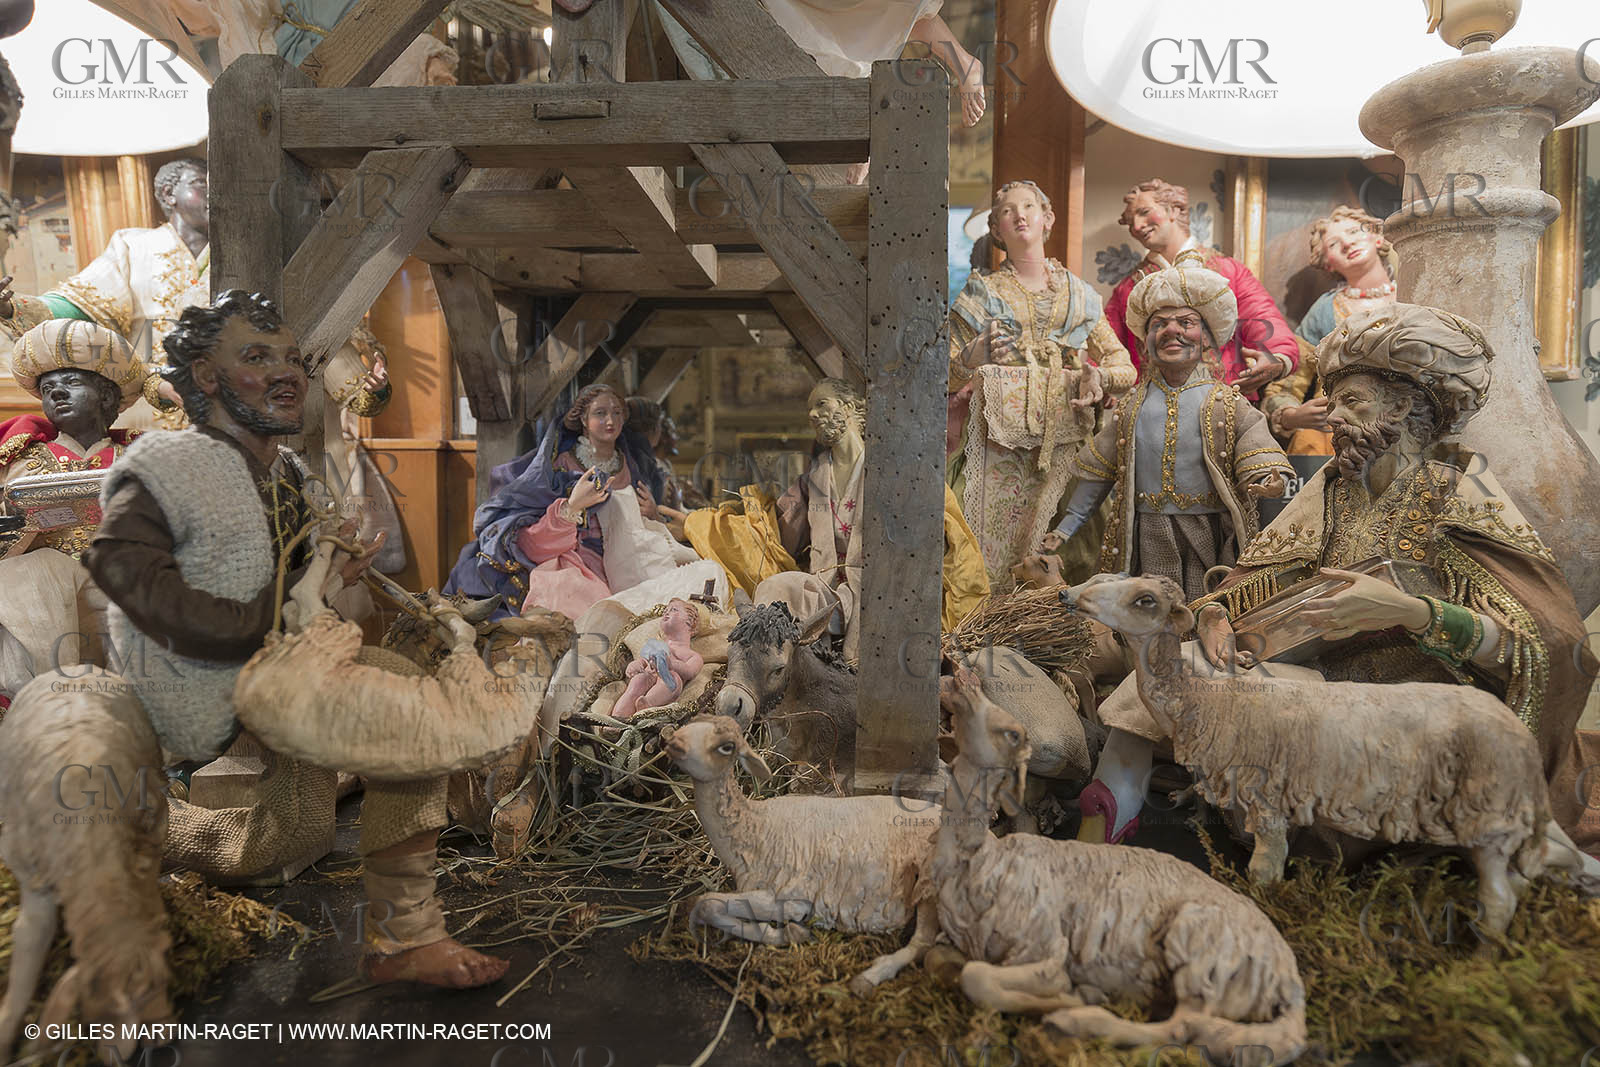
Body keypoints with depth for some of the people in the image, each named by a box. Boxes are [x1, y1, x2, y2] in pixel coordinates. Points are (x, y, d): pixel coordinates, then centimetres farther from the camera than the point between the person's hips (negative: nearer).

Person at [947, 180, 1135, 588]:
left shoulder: (1078, 293, 17)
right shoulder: (982, 291, 12)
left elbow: (1123, 364, 16)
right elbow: (948, 373, 6)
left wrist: (1099, 376, -6)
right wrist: (975, 354, -16)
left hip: (1062, 441, 1)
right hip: (998, 439, -1)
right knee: (995, 554, -9)